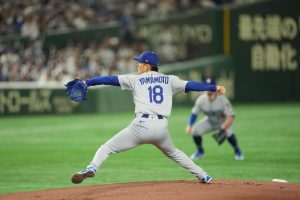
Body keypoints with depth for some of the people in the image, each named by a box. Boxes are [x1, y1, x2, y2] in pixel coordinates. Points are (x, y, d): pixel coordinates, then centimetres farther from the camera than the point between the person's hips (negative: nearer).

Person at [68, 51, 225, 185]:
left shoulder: (136, 80, 9)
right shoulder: (169, 80, 15)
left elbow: (110, 79, 6)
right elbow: (190, 85, 10)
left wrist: (87, 83, 8)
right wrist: (214, 88, 14)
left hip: (142, 125, -4)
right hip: (162, 128, 4)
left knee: (106, 148, 1)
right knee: (173, 153, 32)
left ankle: (92, 168, -26)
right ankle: (203, 176, 29)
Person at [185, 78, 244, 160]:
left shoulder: (222, 100, -33)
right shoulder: (201, 99, -22)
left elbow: (230, 117, -37)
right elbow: (194, 113, -10)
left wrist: (223, 129, -51)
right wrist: (189, 125, -27)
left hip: (224, 121, -4)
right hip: (210, 121, 4)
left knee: (228, 132, -33)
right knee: (195, 131, -14)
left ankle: (237, 151, -4)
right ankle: (200, 151, 14)